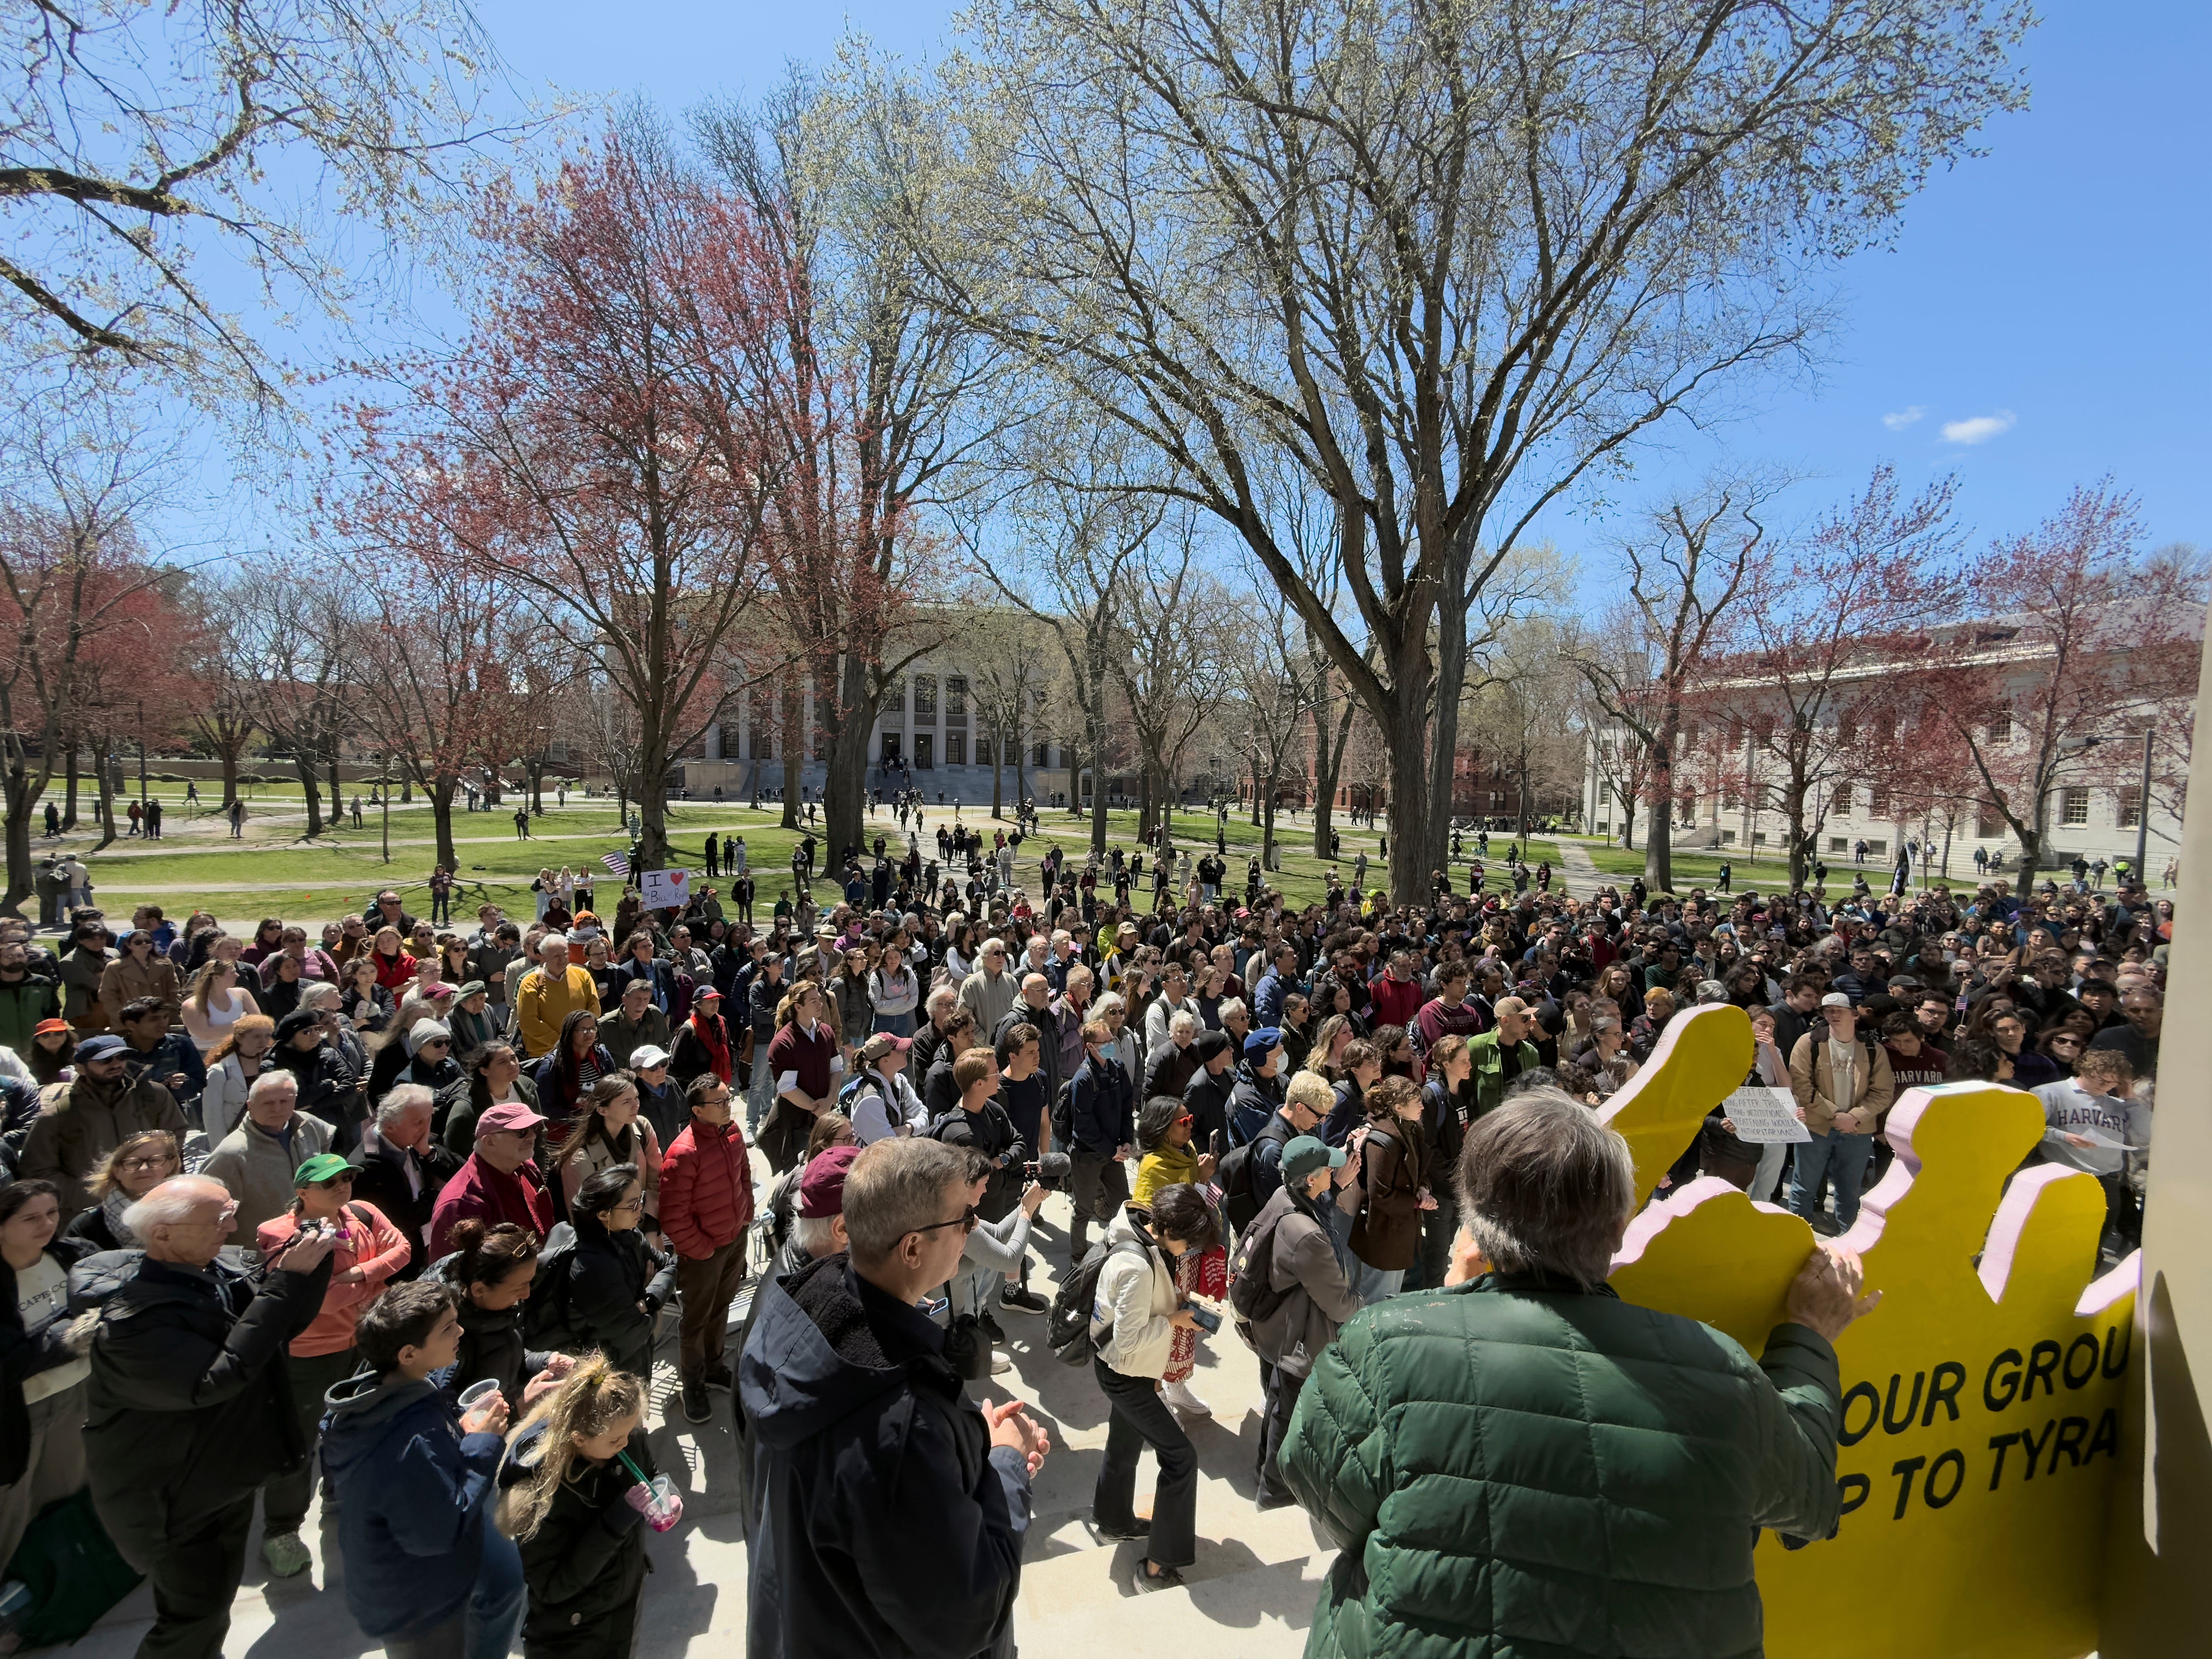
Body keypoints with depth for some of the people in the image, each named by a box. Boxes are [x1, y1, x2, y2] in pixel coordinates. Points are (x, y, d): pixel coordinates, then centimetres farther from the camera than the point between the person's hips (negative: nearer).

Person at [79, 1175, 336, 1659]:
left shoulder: (211, 1275, -6)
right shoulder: (133, 1319, -32)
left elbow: (286, 1325, -2)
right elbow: (216, 1379, -39)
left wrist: (311, 1264, -20)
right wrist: (285, 1282, -41)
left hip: (225, 1481, 8)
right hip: (176, 1504, -8)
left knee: (214, 1601, 26)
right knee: (195, 1617, 9)